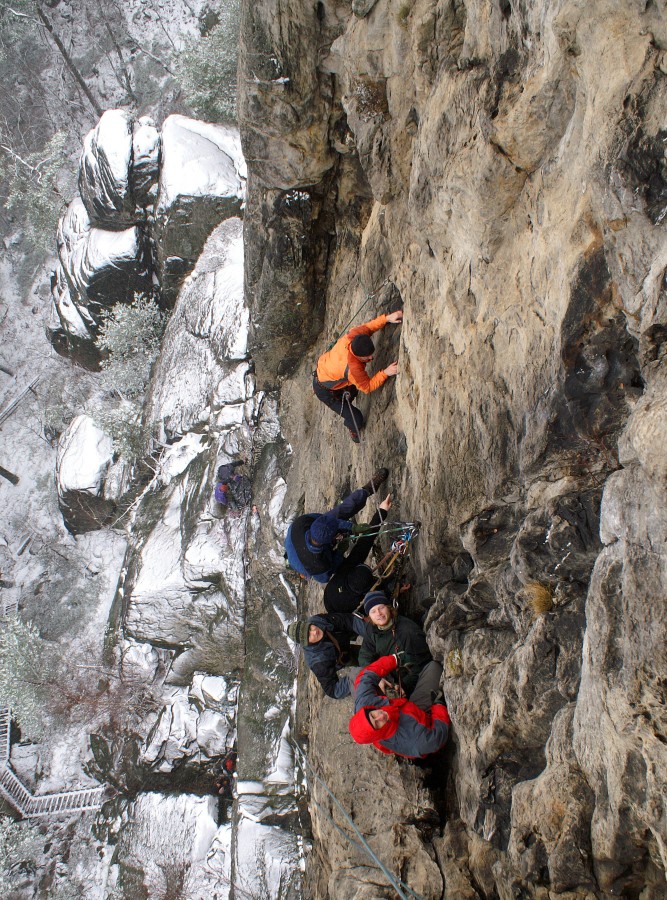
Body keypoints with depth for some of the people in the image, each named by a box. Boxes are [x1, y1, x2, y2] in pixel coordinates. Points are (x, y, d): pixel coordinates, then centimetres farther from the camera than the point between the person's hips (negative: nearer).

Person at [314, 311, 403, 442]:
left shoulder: (351, 336, -28)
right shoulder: (353, 368, -44)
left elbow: (367, 327, -6)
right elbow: (367, 387, -27)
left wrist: (387, 318, -14)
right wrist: (385, 373, -34)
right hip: (326, 391, -7)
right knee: (356, 420, 0)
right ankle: (353, 429, 34)